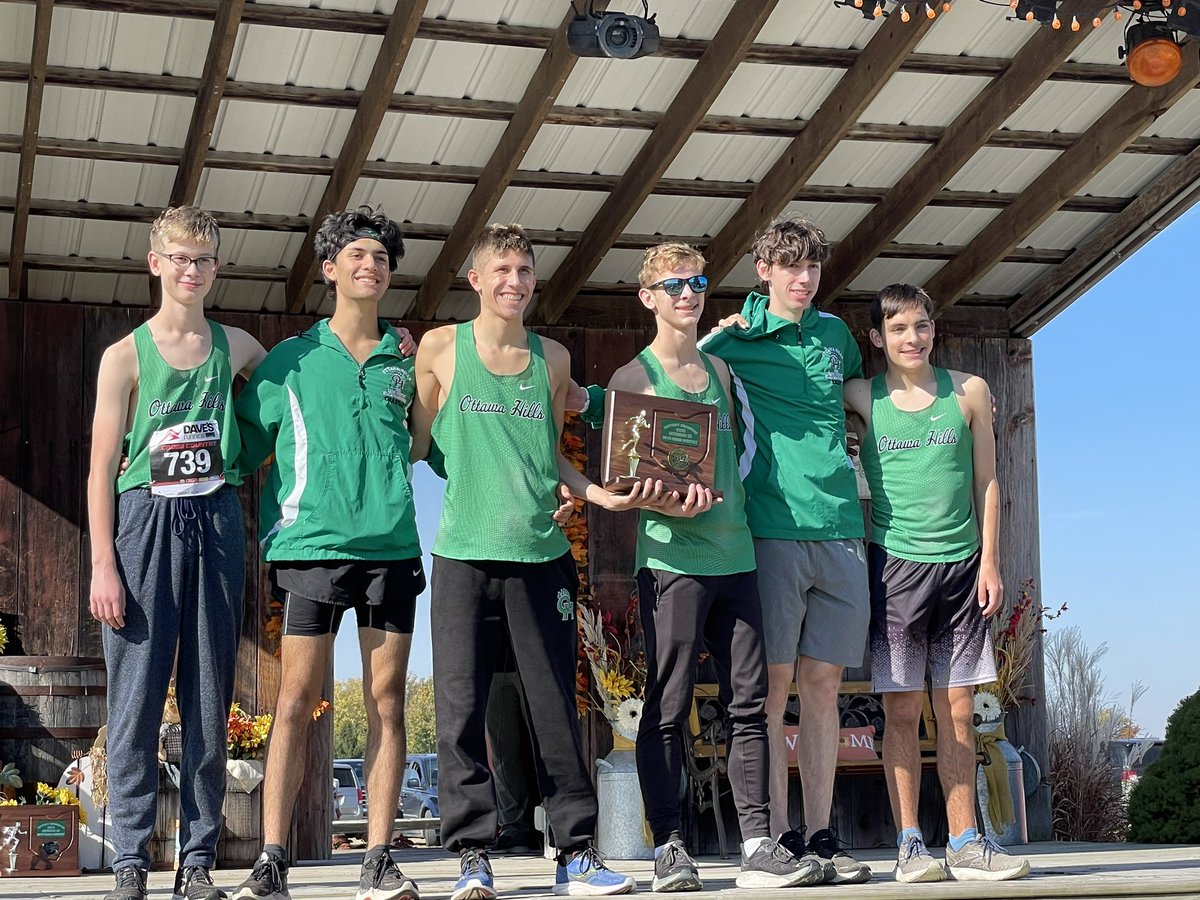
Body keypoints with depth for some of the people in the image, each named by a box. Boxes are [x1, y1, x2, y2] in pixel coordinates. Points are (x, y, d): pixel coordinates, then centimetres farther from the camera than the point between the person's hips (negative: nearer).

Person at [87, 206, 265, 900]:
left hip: (216, 527, 3)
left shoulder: (234, 347, 12)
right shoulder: (126, 356, 4)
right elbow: (103, 469, 2)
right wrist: (103, 563, -7)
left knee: (210, 700, 3)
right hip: (145, 523, -2)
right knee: (137, 698, -4)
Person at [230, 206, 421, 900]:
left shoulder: (406, 360, 15)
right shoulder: (292, 360, 11)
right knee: (297, 701, -5)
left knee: (386, 700, 1)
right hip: (312, 543, -2)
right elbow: (246, 447, 14)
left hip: (392, 544, 2)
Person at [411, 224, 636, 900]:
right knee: (462, 706, -2)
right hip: (464, 552, -2)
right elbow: (417, 442, 10)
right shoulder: (441, 348, 5)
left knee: (556, 705, 4)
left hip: (541, 552, 2)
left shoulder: (553, 357, 12)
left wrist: (597, 492, 6)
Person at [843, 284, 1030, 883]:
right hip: (895, 561, -1)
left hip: (960, 564, 2)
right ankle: (910, 845, 2)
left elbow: (986, 481, 8)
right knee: (902, 709, -2)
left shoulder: (969, 392, 6)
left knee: (957, 710, 4)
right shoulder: (862, 397, 3)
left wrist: (989, 560, 3)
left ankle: (964, 843, 8)